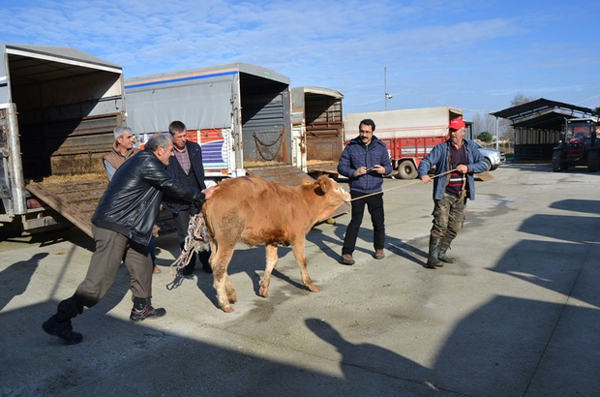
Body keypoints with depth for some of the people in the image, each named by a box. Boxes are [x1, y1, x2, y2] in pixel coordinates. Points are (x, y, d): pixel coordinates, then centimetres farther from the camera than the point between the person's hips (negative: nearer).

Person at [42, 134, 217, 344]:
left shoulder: (141, 160, 17)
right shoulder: (148, 163, -13)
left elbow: (167, 188, 23)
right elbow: (173, 187, -9)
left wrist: (197, 195, 25)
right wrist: (201, 196, 4)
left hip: (122, 226, 11)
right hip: (112, 226, -11)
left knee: (142, 264, 17)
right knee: (101, 278, -8)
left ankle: (141, 308, 30)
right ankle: (59, 321, 0)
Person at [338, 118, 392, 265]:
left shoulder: (380, 147, 5)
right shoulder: (351, 147, -1)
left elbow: (388, 165, 9)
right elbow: (341, 167, 0)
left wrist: (384, 170, -15)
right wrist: (354, 172, -19)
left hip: (375, 191, 2)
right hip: (357, 191, -2)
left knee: (378, 221, 10)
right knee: (355, 222, -7)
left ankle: (379, 248, 31)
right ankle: (347, 252, 1)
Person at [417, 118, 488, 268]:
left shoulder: (470, 148, 10)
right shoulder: (441, 148, -1)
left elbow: (484, 164, 2)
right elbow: (426, 161, -12)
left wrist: (468, 168, -16)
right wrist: (423, 174, -33)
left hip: (461, 195, 5)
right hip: (444, 194, -4)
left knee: (455, 227, 10)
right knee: (440, 225, -13)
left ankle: (441, 253, 23)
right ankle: (432, 257, -10)